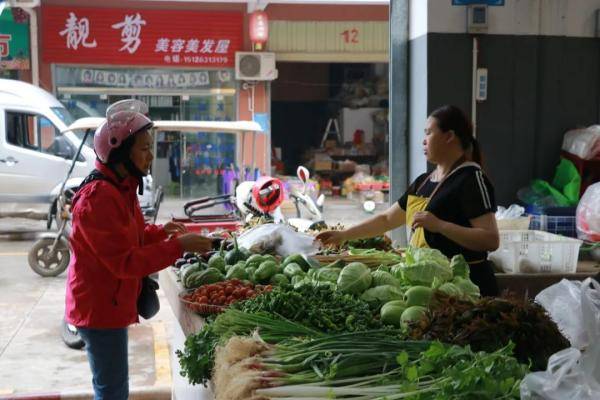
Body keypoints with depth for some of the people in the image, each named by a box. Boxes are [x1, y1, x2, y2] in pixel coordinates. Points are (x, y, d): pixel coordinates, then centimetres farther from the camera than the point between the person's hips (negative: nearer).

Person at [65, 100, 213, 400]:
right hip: (100, 307, -10)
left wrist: (160, 231, 2)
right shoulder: (99, 197, -25)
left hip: (109, 303, 10)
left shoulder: (119, 188, 7)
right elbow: (125, 261, -26)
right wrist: (178, 246, -25)